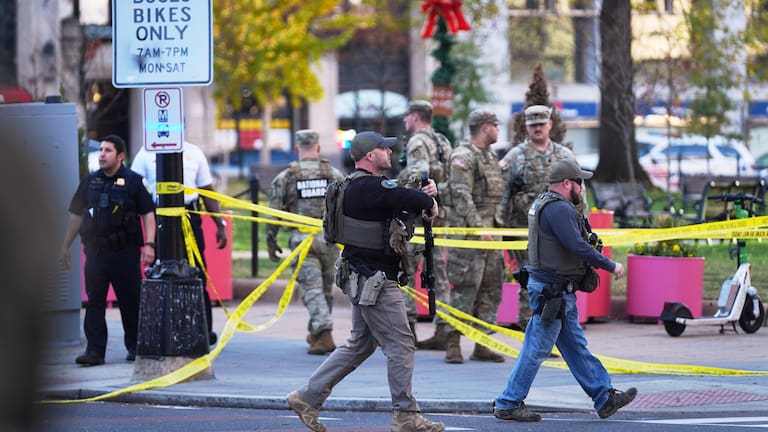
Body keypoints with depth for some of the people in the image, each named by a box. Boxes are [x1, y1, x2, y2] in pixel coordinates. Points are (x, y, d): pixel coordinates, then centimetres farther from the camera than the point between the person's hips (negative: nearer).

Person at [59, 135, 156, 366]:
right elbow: (76, 215, 16)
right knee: (94, 301, -1)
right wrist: (65, 247, 16)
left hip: (125, 251, -3)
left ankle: (135, 346, 17)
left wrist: (149, 244, -13)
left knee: (130, 300, 4)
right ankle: (95, 351, 0)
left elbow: (148, 214, -2)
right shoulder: (89, 182, 11)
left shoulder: (134, 181, -1)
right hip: (96, 249, 3)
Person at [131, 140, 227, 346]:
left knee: (197, 275, -2)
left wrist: (220, 224, 9)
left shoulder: (193, 152, 12)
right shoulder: (146, 154, 6)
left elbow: (207, 191, 15)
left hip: (190, 218, 1)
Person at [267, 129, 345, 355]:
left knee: (312, 288, -3)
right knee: (325, 288, 17)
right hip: (329, 239, 2)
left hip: (302, 240, -2)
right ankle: (316, 332, 29)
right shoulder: (334, 174, 4)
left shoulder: (285, 177, 0)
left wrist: (271, 242, 11)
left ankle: (324, 336, -16)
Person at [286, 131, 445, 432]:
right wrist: (429, 203, -6)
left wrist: (427, 192, -3)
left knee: (360, 344, 18)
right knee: (400, 345, -4)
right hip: (374, 281, -11)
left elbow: (405, 198, 18)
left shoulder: (359, 186, 14)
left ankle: (308, 397, 20)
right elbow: (412, 200, -29)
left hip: (363, 279, 11)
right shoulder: (369, 188, -20)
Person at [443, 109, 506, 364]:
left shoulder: (490, 157, 19)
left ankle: (482, 345, 11)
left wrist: (497, 226, 19)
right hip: (468, 231, -9)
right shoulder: (463, 157, -10)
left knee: (491, 288, 7)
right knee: (465, 289, -10)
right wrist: (479, 228, -21)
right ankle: (453, 345, -6)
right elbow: (461, 196, -18)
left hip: (490, 230, 9)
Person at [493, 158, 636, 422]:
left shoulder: (544, 204, 15)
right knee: (536, 350, -4)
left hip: (559, 292, 11)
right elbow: (577, 246, -26)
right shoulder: (558, 209, -19)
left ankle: (605, 399, 19)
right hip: (552, 290, -11)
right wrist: (611, 266, -18)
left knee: (576, 347, 13)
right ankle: (508, 405, 1)